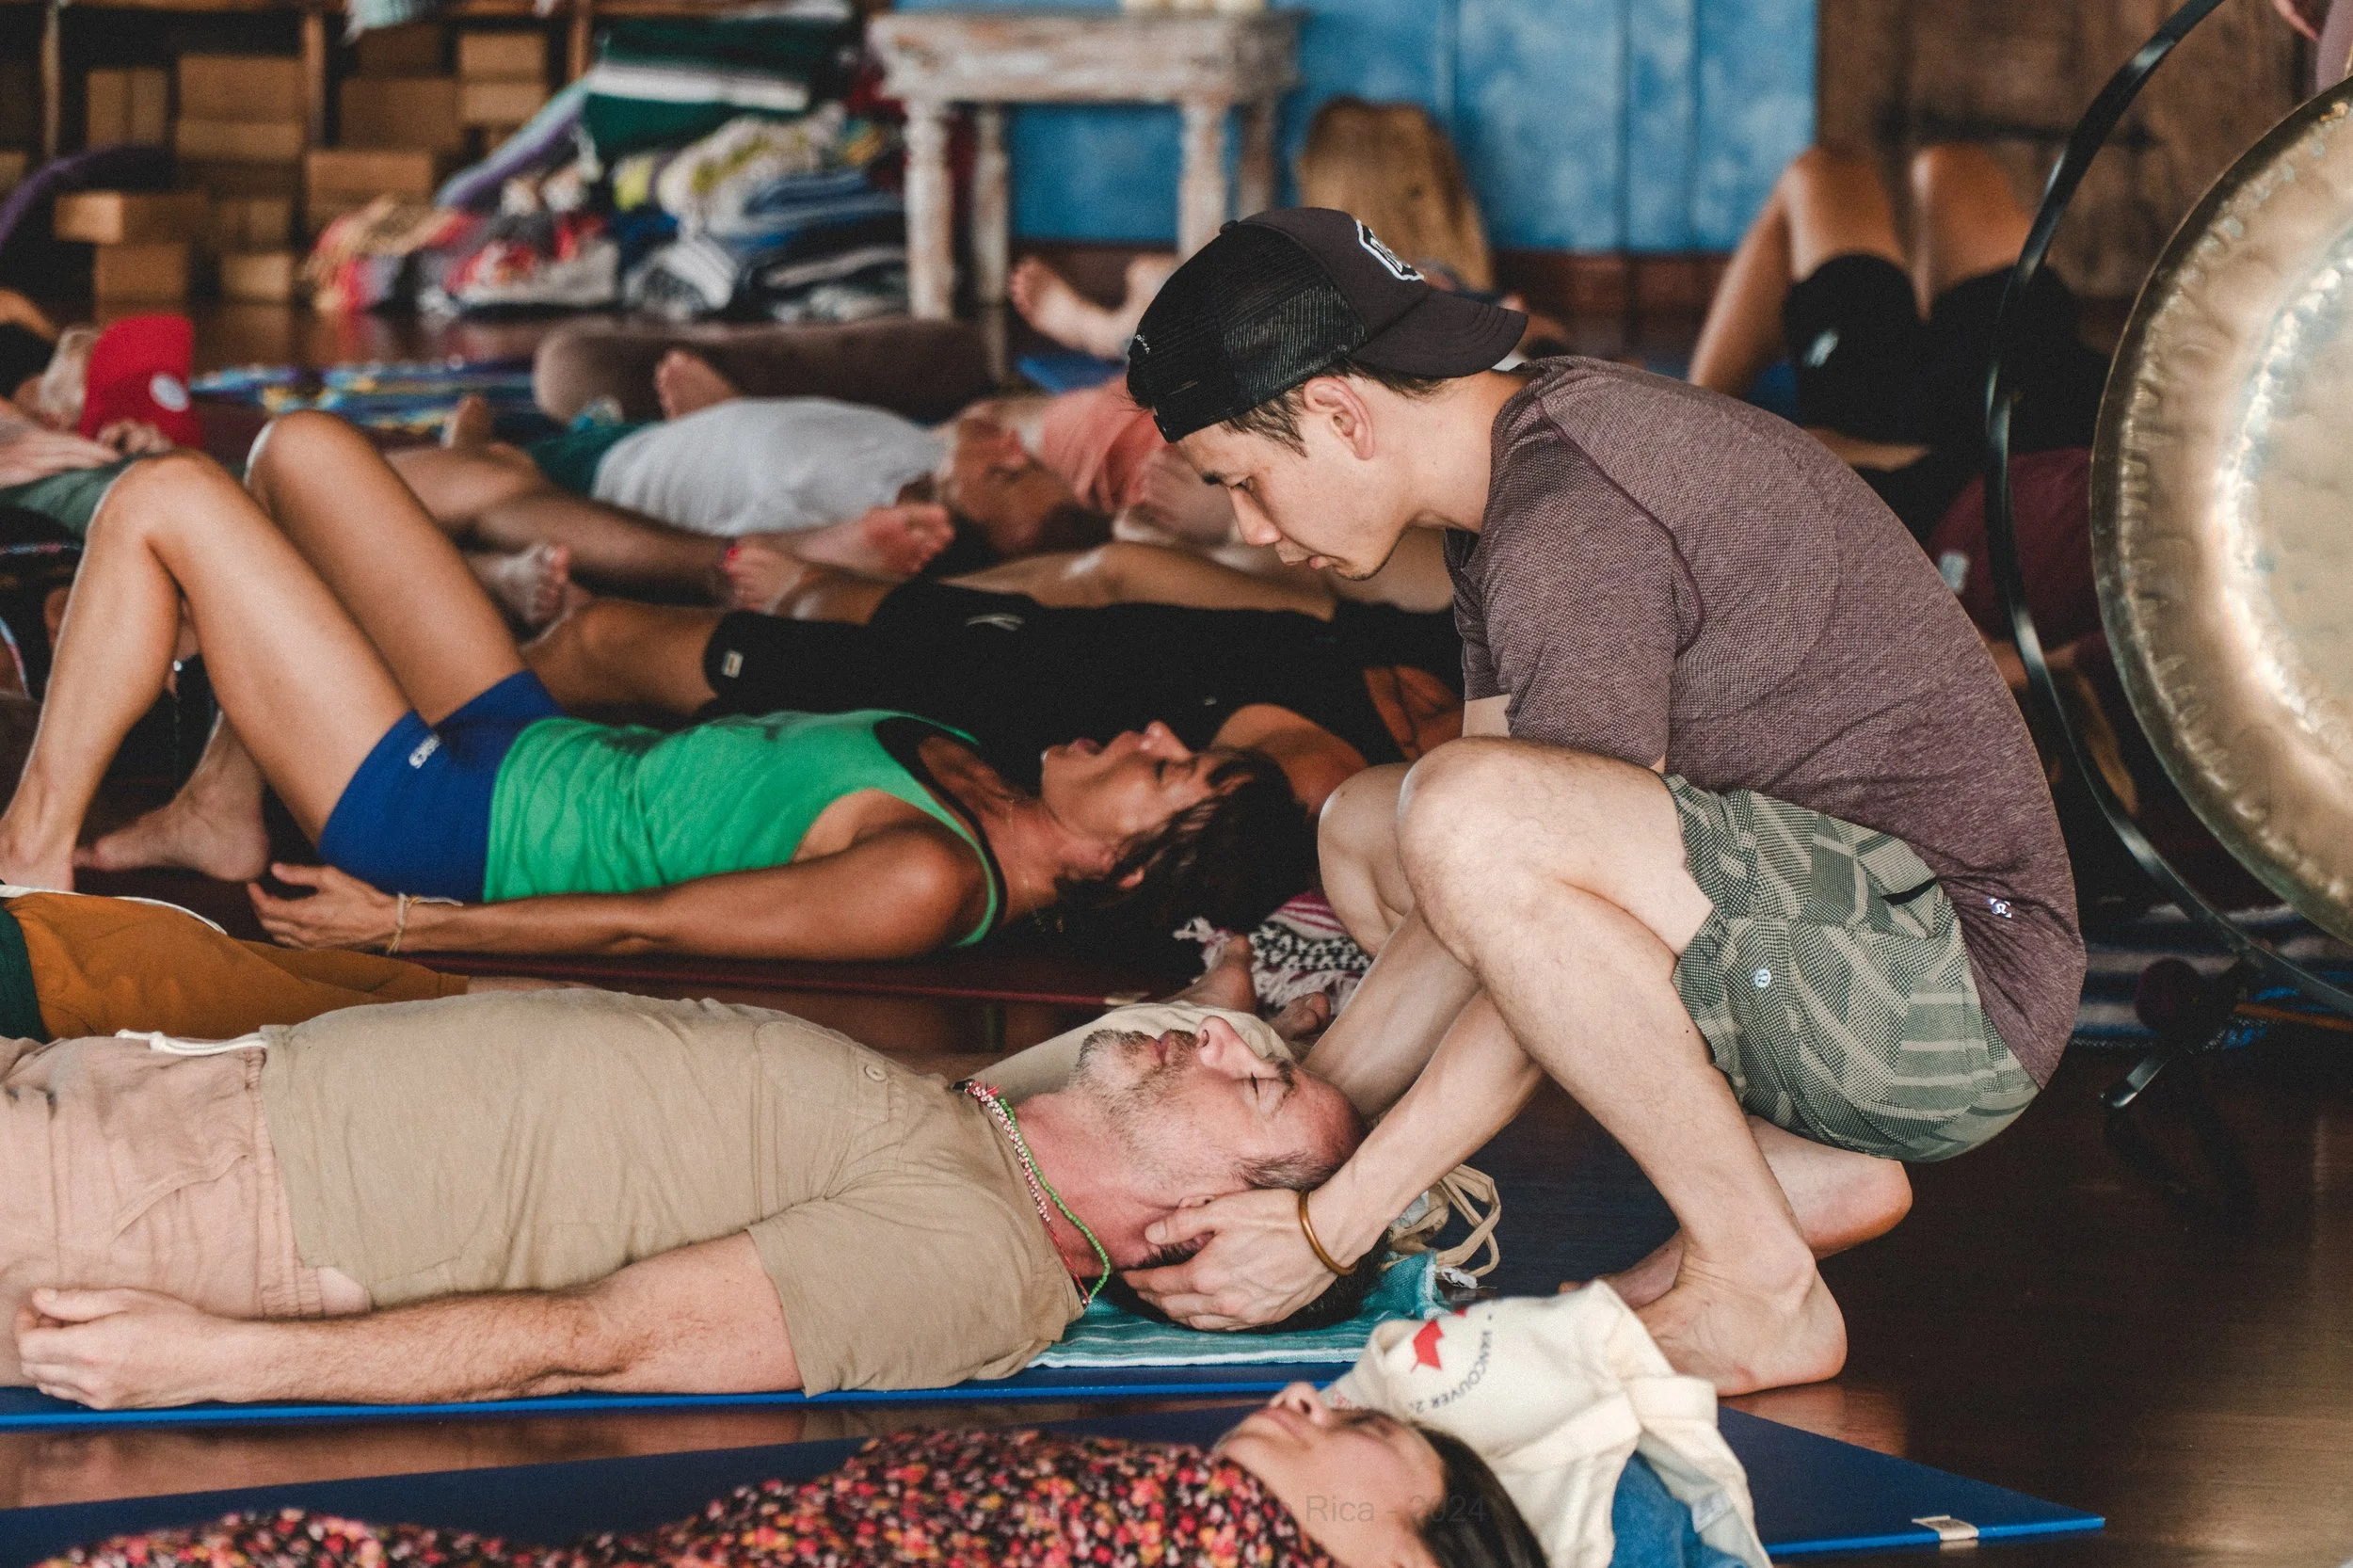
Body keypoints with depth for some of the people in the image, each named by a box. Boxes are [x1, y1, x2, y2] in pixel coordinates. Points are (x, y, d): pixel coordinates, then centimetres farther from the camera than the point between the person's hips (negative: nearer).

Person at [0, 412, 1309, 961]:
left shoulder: (925, 884, -29)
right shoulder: (985, 796, -4)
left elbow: (647, 927, -24)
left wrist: (400, 925, -19)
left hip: (444, 823, -9)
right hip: (533, 743, 9)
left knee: (164, 503, -10)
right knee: (302, 448, 18)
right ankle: (227, 817, 26)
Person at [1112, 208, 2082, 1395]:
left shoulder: (1574, 526, -21)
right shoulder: (1523, 467, 11)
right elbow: (1496, 916, 12)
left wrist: (1327, 1233, -18)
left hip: (1950, 968, -11)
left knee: (1464, 816, -29)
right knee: (1365, 833, 16)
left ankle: (1761, 1288, -15)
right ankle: (1800, 1171, 6)